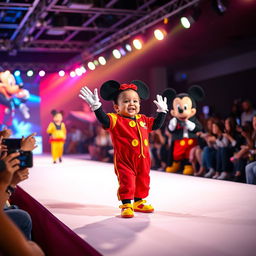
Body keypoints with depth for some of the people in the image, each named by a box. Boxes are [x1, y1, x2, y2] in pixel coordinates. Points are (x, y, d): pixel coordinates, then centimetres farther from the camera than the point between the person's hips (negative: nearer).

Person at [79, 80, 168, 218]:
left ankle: (138, 202, 32)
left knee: (143, 181, 16)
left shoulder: (143, 119, 9)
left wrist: (162, 111, 21)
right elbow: (104, 120, -29)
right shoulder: (116, 120, -11)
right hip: (124, 160, -6)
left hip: (143, 159, 6)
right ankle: (126, 205, 9)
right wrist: (96, 106, -42)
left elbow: (156, 124, 22)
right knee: (126, 182, -4)